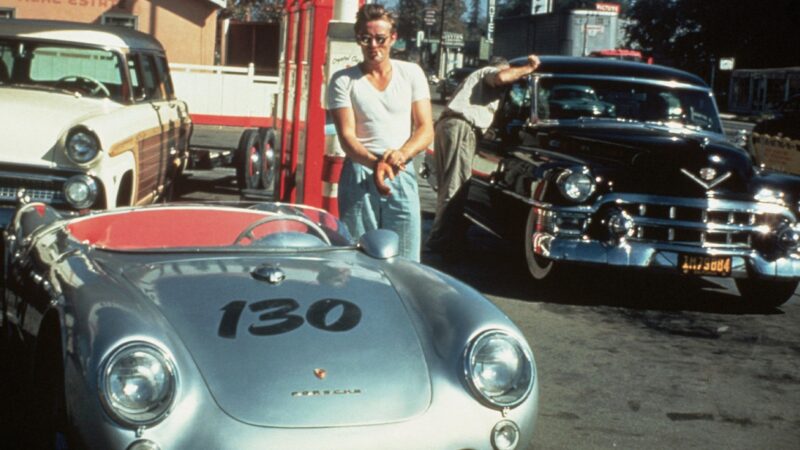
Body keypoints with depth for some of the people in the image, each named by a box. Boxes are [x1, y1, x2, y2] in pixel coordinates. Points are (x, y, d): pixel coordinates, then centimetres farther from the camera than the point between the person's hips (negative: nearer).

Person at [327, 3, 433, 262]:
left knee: (405, 262, -1)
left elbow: (426, 129, 3)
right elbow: (346, 135, -7)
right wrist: (374, 162, -27)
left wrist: (402, 154, -18)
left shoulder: (411, 74, 7)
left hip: (402, 176, 1)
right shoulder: (343, 81, 2)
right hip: (359, 176, -1)